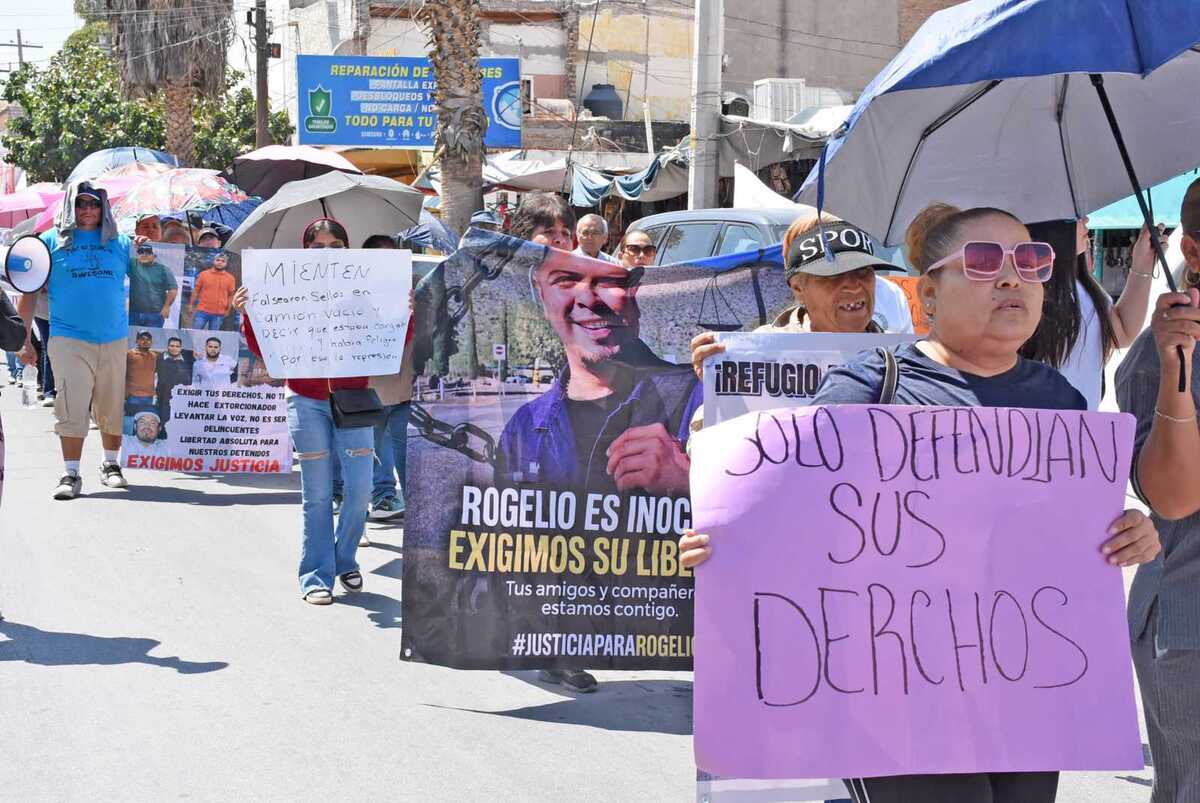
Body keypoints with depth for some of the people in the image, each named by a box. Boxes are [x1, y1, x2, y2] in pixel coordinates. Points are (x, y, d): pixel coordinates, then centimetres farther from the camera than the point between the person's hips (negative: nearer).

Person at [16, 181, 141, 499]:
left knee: (113, 408, 10)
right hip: (69, 339, -2)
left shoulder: (119, 243, 11)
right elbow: (29, 292, 6)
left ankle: (111, 465, 27)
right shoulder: (52, 241, 5)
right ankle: (70, 475, -2)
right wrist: (23, 339, 0)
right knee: (71, 409, -8)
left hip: (115, 340, 2)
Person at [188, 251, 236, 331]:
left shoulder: (230, 278, 4)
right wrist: (192, 305, 6)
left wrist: (228, 310, 5)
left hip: (218, 314, 0)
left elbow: (231, 295, 8)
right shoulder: (204, 274, 4)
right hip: (202, 311, 0)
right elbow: (196, 290, 8)